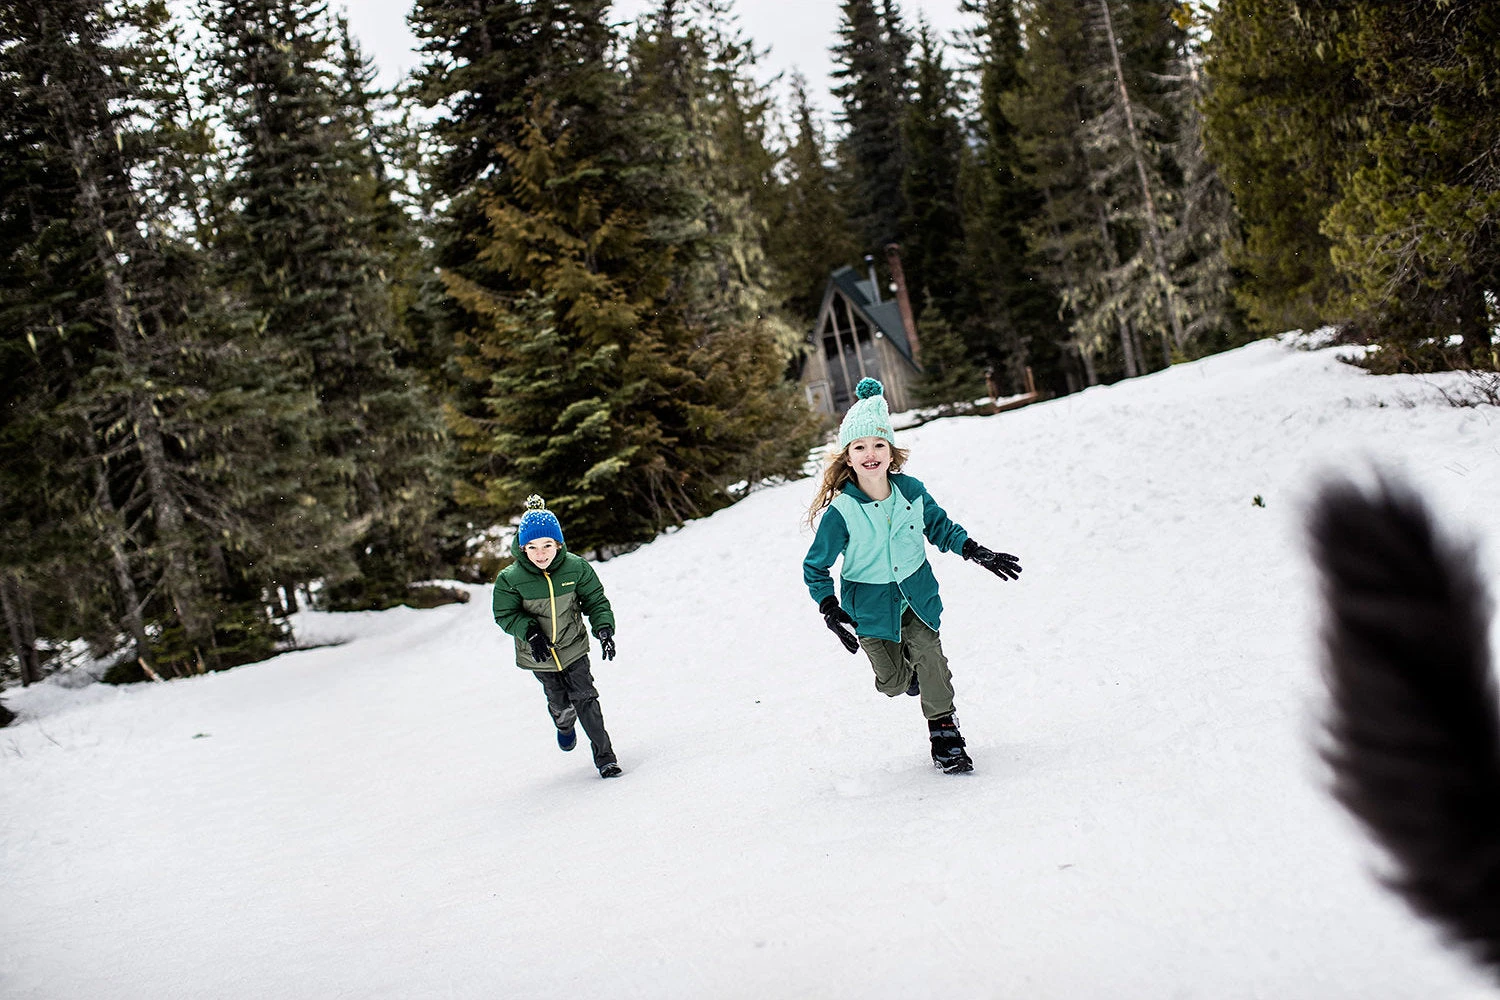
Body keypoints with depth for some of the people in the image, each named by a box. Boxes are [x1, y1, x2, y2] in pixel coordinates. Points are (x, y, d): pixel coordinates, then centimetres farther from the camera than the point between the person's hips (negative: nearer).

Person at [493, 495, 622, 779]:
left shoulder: (575, 567, -15)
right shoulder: (510, 579, -19)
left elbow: (595, 600, -3)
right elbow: (505, 614, -9)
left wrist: (604, 628, -18)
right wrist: (530, 632, -26)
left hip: (573, 647, 0)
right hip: (539, 654, 0)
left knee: (585, 698, -5)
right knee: (560, 702, 12)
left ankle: (604, 756, 7)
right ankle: (564, 725, 50)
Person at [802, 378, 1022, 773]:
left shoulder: (911, 491, -11)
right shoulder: (840, 512, -22)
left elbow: (941, 527, 9)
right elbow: (815, 568, -10)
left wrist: (977, 552, 1)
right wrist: (831, 611, -19)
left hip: (917, 592, 2)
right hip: (870, 603, -2)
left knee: (929, 656, -10)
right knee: (893, 681, 0)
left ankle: (945, 733, 8)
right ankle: (907, 670, 38)